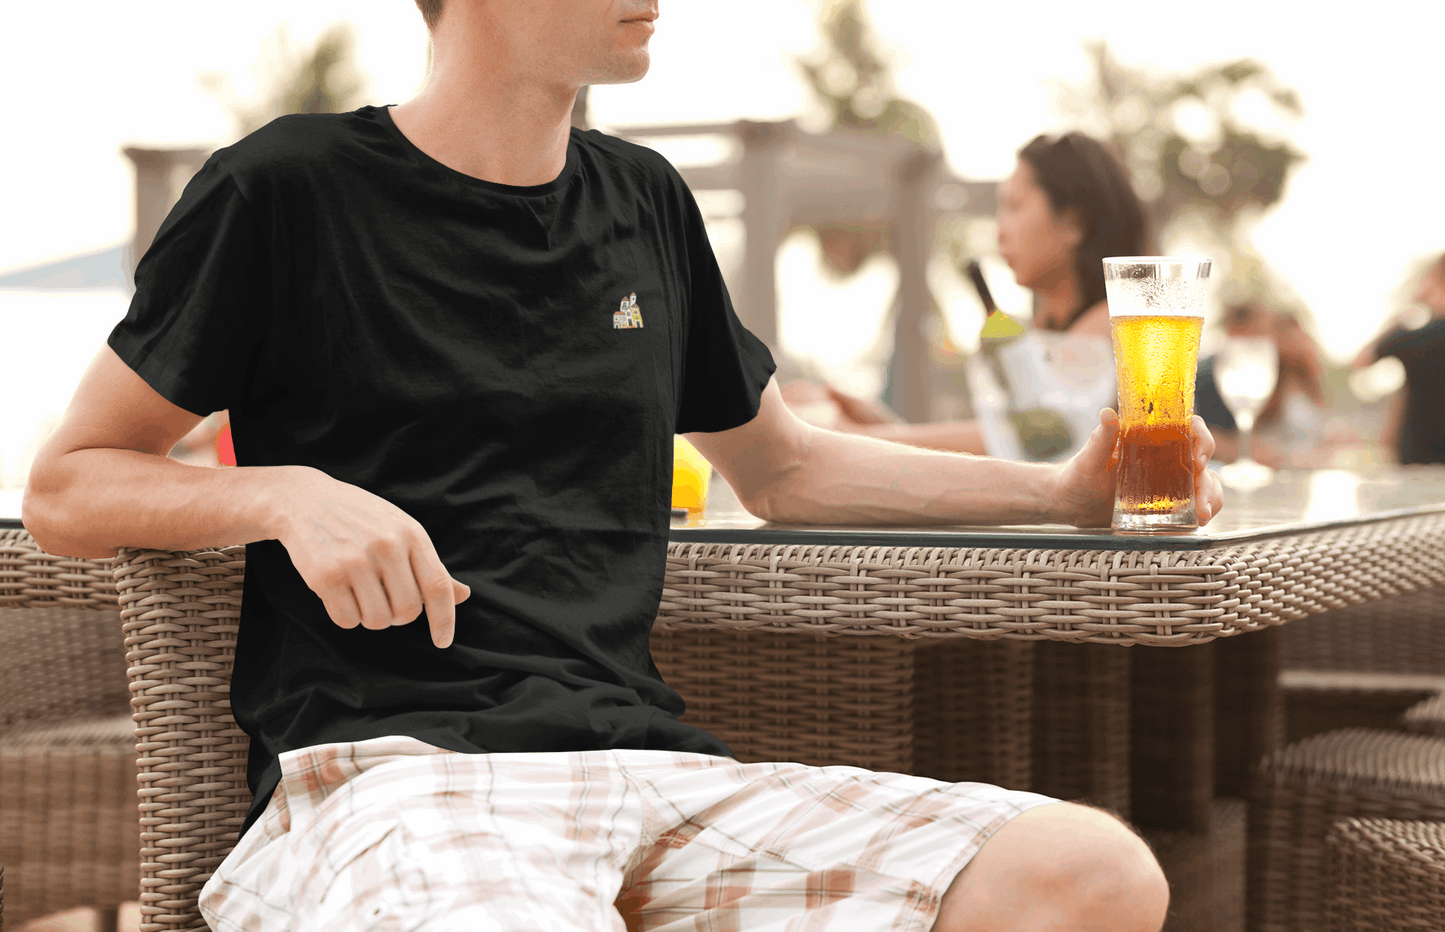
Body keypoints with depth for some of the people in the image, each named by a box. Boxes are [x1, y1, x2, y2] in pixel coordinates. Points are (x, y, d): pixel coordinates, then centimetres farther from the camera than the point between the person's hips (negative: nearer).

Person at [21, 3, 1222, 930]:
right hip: (388, 773, -5)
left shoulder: (644, 203, 20)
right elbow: (66, 491, 8)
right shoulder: (289, 192, 4)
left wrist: (1066, 489, 23)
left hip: (648, 763, 6)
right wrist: (288, 493, -11)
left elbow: (782, 468, 33)